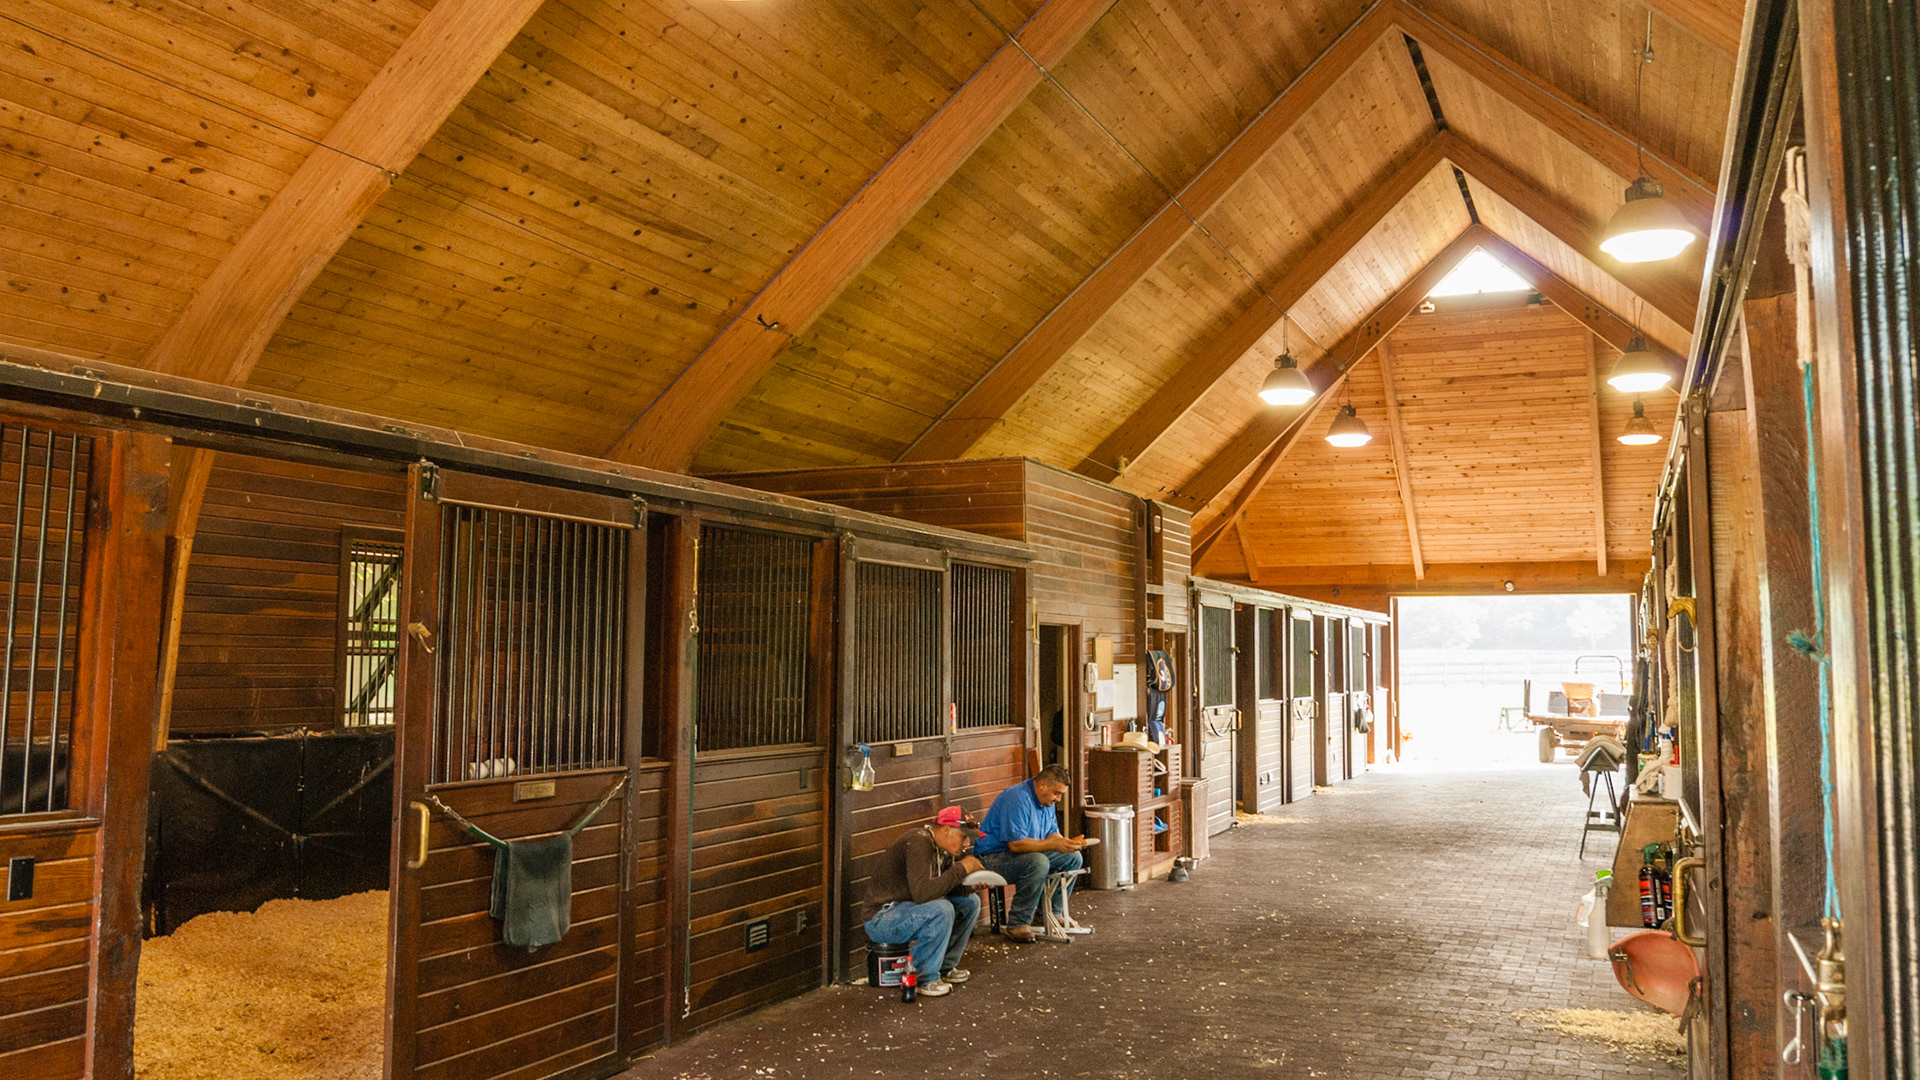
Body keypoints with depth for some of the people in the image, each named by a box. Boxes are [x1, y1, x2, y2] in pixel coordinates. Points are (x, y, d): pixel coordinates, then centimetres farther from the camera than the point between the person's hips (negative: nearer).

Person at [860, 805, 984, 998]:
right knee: (941, 910, -32)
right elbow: (922, 893, -36)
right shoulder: (918, 843, -25)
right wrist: (961, 869, -29)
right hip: (882, 917, -10)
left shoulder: (943, 847, 4)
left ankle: (946, 966, 13)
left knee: (970, 902, 5)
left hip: (908, 907, 10)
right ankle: (925, 978, -15)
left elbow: (948, 887, 8)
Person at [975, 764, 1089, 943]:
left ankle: (1052, 913, 9)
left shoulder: (1046, 801, 7)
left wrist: (1067, 842, -11)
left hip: (1026, 854, 10)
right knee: (1038, 863, -36)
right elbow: (1016, 844, -30)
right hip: (994, 857, -10)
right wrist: (1054, 844, -30)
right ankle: (1017, 925, -26)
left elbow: (1052, 833, 12)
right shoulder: (1018, 799, -25)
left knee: (1073, 858, 2)